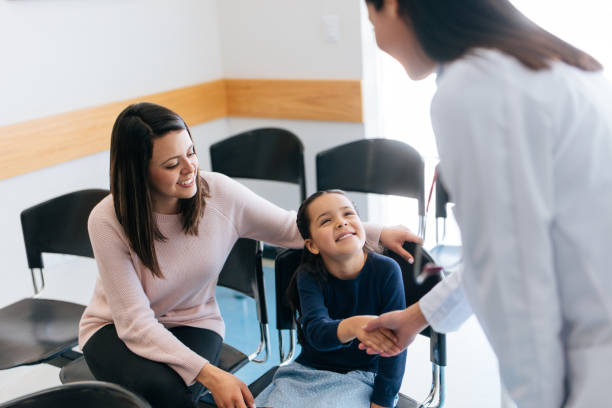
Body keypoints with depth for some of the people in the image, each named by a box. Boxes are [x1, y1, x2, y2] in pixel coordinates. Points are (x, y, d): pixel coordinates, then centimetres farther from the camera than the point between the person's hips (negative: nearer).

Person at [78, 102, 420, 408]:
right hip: (118, 330, -1)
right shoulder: (108, 221, -26)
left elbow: (292, 227, -4)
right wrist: (208, 374, -37)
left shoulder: (219, 193, -19)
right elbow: (136, 322, -26)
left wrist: (378, 234, -12)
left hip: (192, 323, 2)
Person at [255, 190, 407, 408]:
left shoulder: (386, 271, -15)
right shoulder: (309, 276, -11)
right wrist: (352, 327, -51)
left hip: (361, 377, -2)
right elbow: (315, 331, -29)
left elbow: (395, 343, -12)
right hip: (308, 372, 2)